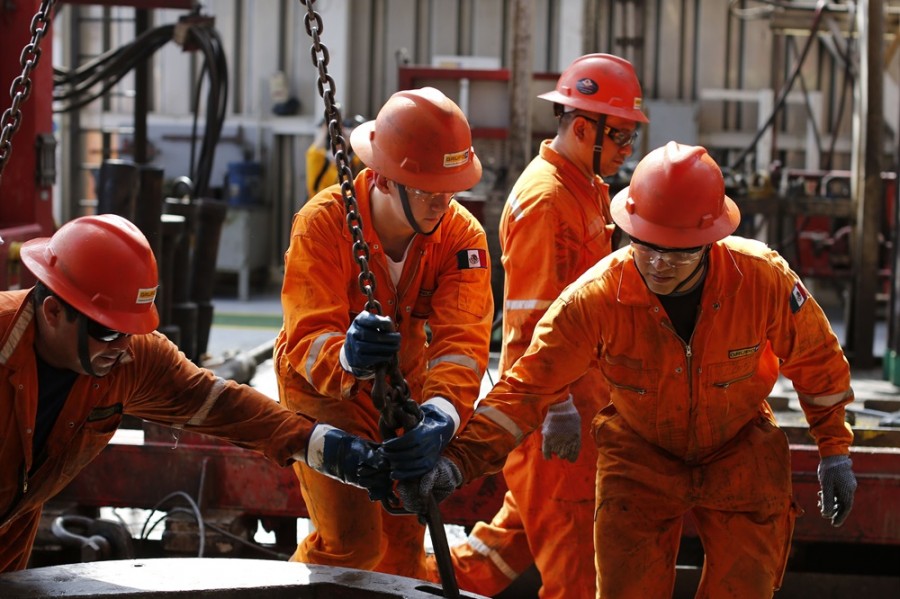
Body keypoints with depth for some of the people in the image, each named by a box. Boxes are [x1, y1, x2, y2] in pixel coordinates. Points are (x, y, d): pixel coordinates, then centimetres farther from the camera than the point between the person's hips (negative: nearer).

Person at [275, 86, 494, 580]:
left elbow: (462, 335, -31)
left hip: (402, 391, 4)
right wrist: (347, 357, -60)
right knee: (352, 539, -16)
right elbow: (308, 335, -36)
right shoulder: (322, 223, -28)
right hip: (325, 391, -4)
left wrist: (444, 408, -52)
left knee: (405, 539, 15)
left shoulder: (461, 235, -19)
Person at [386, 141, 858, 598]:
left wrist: (834, 450, 0)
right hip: (640, 456, 0)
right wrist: (460, 461, -38)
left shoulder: (763, 279, -25)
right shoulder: (596, 297, -27)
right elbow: (528, 386, -25)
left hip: (740, 455, 0)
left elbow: (816, 360, -7)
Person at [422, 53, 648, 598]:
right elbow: (534, 318, -21)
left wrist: (596, 391, 25)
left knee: (531, 518, 17)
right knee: (567, 531, -2)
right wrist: (558, 406, -24)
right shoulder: (544, 198, -18)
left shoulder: (591, 189, 14)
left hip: (582, 389, 10)